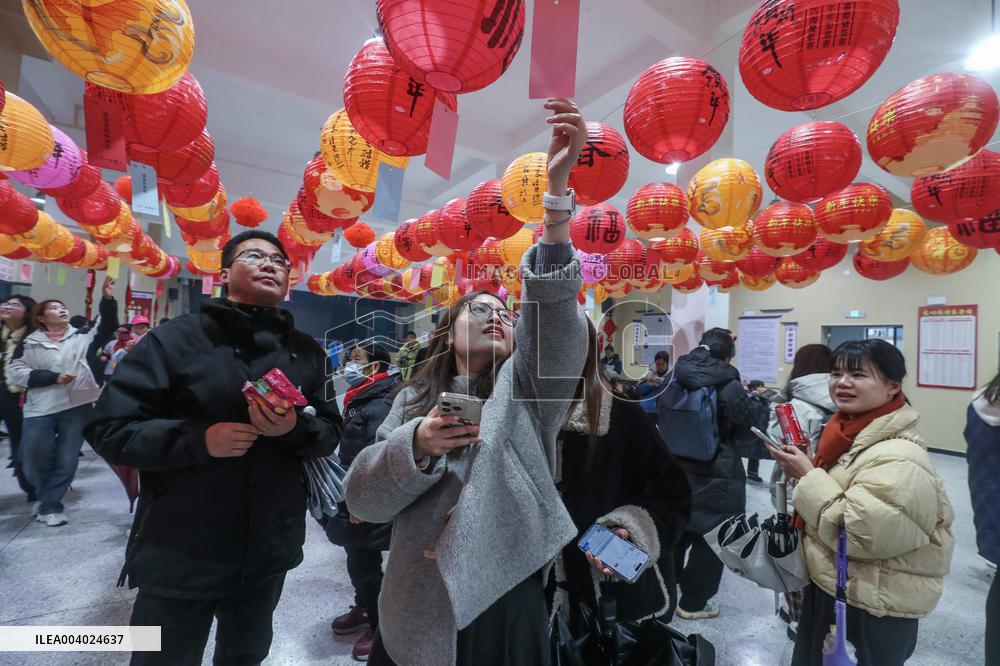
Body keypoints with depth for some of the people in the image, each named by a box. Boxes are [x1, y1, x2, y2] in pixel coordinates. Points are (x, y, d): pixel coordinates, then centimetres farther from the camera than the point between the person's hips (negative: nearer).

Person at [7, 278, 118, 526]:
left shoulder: (82, 336, 7)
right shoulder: (30, 342, 5)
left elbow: (107, 327, -6)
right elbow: (14, 371, 1)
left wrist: (107, 299, -19)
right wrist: (53, 377, -11)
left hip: (78, 407, 0)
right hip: (40, 410, 0)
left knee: (67, 461, 3)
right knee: (35, 460, 6)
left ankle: (49, 505, 19)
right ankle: (49, 500, 31)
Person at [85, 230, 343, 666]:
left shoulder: (306, 350, 2)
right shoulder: (176, 338, -8)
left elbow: (331, 433, 2)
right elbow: (109, 430, -9)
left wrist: (295, 428, -20)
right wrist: (199, 438, -25)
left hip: (269, 552, 4)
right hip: (179, 555, -3)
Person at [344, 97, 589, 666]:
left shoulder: (526, 388, -2)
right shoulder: (414, 400, 3)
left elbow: (556, 317, -20)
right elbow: (363, 500, -3)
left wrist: (557, 189, -30)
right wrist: (416, 445, -23)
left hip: (507, 609, -1)